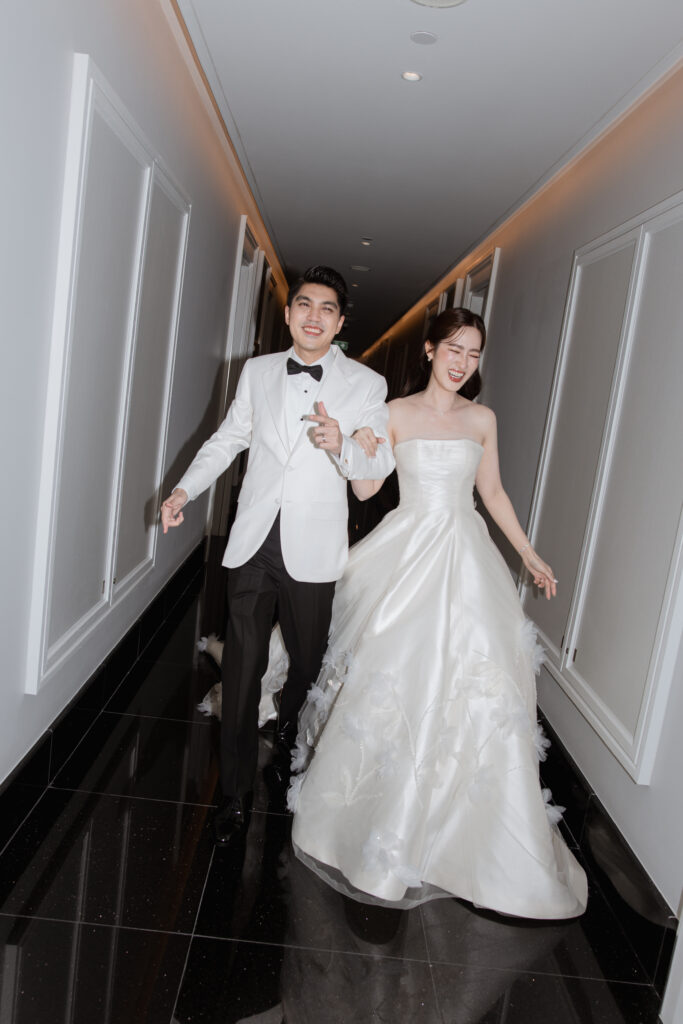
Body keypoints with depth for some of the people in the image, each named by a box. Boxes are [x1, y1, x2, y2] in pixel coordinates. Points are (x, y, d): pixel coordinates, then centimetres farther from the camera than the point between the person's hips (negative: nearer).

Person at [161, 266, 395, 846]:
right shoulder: (258, 371, 8)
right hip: (253, 542, 2)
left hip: (314, 549, -1)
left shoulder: (366, 384, 0)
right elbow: (229, 438, 15)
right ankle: (237, 793, 19)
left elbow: (383, 461, -3)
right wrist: (187, 489, 4)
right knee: (242, 667, 3)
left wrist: (342, 447, -24)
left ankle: (290, 722, 51)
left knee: (307, 658, 16)